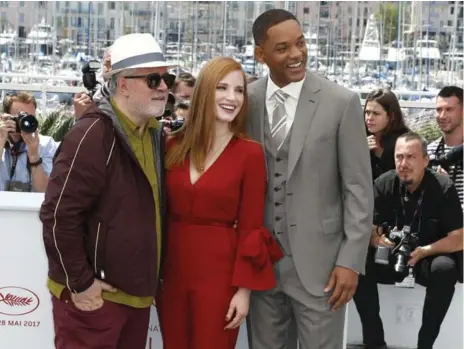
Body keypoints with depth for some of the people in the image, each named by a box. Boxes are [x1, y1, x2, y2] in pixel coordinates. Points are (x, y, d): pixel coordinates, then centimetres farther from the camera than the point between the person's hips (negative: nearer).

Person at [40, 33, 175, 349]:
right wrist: (79, 282, -18)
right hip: (94, 295, -8)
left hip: (137, 292, 8)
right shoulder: (93, 135, -18)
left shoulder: (155, 134, 9)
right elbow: (59, 215, -21)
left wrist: (150, 280, 16)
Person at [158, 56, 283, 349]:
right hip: (172, 268, 4)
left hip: (219, 272, -3)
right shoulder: (174, 146, 2)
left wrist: (244, 289, -9)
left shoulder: (250, 153, -8)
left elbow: (250, 227, -8)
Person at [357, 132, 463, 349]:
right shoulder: (384, 184, -6)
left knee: (445, 269, -36)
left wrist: (423, 251, -28)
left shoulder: (442, 187, -14)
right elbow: (370, 230, -3)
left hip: (430, 258, -3)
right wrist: (378, 240, -27)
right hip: (392, 256, 3)